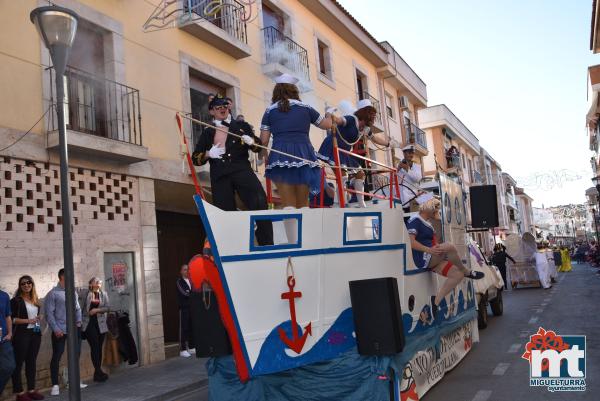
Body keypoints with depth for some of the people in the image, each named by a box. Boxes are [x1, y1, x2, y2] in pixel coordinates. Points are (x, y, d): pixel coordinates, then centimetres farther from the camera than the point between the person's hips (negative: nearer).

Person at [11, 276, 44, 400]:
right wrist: (28, 321, -16)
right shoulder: (16, 300, -7)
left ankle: (32, 390, 18)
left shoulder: (36, 300, 12)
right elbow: (11, 319, -12)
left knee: (32, 362, 11)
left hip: (35, 333, 6)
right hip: (21, 334, -6)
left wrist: (38, 320, 7)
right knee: (18, 363, -1)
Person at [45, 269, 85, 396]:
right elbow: (49, 313, -10)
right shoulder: (53, 294, -8)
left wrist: (78, 321, 1)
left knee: (75, 354, 11)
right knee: (56, 356, 0)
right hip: (60, 331, -6)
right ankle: (55, 385, 8)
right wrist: (56, 329, -15)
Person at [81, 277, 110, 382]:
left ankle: (97, 373, 15)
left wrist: (97, 310, -11)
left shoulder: (104, 294, 10)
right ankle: (98, 371, -7)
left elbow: (108, 307, 1)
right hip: (89, 323, -4)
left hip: (101, 324, 4)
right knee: (94, 347, -10)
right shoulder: (87, 294, 0)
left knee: (99, 348, 7)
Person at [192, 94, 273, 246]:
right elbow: (196, 158, 19)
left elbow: (259, 146, 16)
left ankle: (267, 245, -18)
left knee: (259, 202, -22)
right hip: (220, 176, 2)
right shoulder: (208, 133, 20)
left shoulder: (241, 126, 18)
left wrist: (251, 142, -7)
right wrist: (208, 154, -2)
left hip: (242, 170, -2)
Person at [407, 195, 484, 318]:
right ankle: (467, 272, -7)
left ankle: (436, 300, -3)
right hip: (422, 258, -10)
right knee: (449, 246, -30)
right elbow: (410, 241, -21)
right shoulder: (415, 220, -8)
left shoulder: (426, 222, 23)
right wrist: (428, 250, -31)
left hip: (431, 260, 10)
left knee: (458, 274, -2)